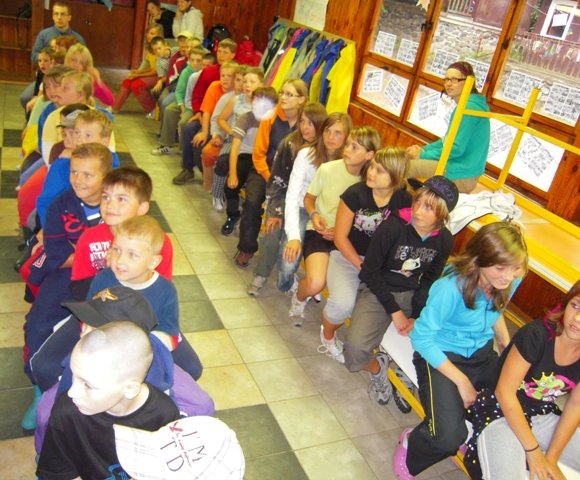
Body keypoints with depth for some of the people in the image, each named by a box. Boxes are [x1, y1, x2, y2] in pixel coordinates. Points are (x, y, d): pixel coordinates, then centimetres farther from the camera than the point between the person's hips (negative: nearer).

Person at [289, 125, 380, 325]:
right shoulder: (328, 169, -10)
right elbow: (309, 198, 7)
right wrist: (314, 214, -13)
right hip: (320, 231, -1)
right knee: (315, 284, -26)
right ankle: (299, 299, 14)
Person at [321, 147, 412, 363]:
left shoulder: (404, 201, -7)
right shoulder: (355, 194, -14)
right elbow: (340, 237, -10)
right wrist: (363, 267, -14)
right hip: (347, 255, -2)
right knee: (343, 303, -28)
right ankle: (327, 336, 10)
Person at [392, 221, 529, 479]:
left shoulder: (511, 281, -9)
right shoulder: (451, 287, -29)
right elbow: (421, 337, -20)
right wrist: (461, 380, -18)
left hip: (483, 354, 7)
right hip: (441, 355, -6)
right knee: (448, 436, -24)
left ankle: (469, 438, 18)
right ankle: (409, 445, 12)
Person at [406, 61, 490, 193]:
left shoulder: (469, 108, -19)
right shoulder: (464, 106, 13)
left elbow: (456, 148, -21)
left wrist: (422, 155, -11)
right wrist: (423, 149, 6)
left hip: (461, 176, -10)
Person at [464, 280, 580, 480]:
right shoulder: (536, 335, -24)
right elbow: (505, 391, -20)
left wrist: (552, 457, -3)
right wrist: (532, 450, -15)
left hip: (542, 415, 6)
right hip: (502, 410, -6)